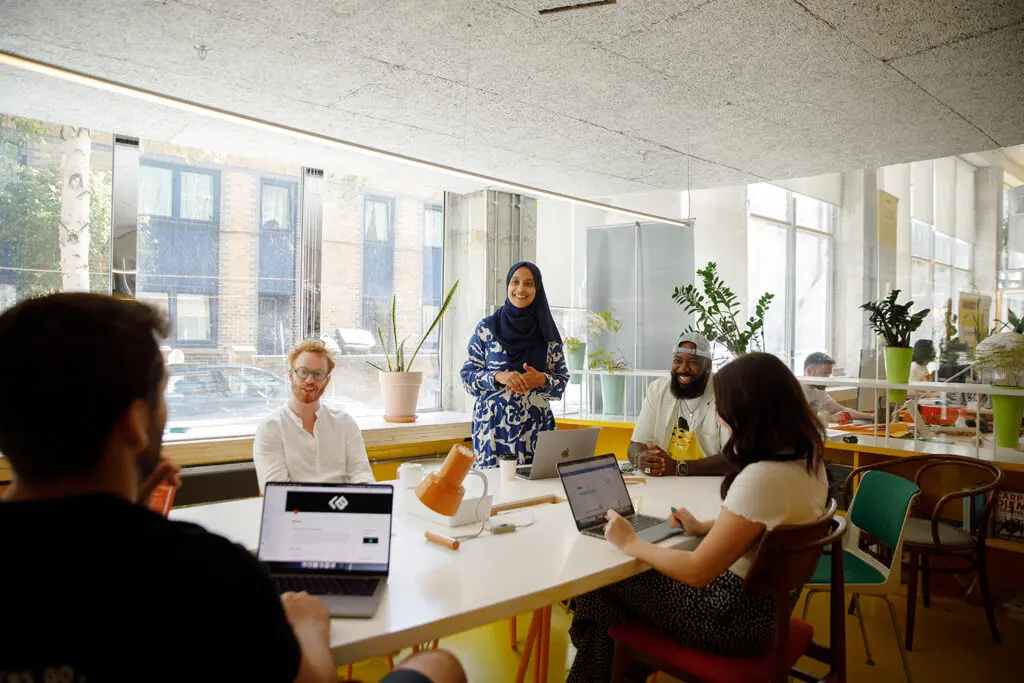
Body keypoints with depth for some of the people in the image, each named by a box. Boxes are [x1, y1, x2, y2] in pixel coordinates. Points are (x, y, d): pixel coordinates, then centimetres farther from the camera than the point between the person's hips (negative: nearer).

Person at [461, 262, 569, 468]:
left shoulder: (547, 332, 6)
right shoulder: (486, 328, 2)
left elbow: (562, 379, 8)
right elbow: (467, 376, 1)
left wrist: (541, 380, -13)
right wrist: (498, 377, -15)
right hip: (494, 427, -1)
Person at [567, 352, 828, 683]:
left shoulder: (761, 478, -32)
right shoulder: (808, 462, -3)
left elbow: (697, 572, -27)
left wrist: (630, 543, -14)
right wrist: (705, 527, 11)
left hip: (735, 616, -9)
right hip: (768, 601, 9)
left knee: (603, 587, 8)